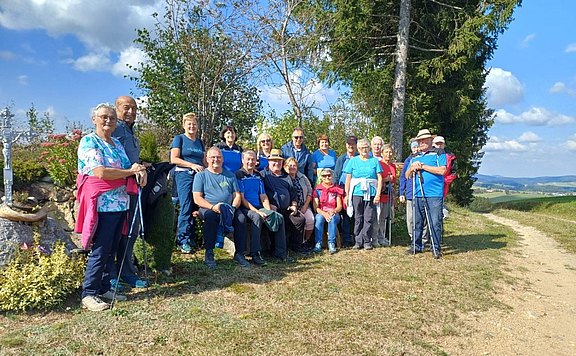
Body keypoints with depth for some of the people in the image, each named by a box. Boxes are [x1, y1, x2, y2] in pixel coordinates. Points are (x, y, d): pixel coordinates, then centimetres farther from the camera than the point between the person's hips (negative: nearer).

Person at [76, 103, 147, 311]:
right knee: (99, 252, -4)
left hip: (120, 204, 8)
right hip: (102, 205, -8)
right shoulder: (88, 142, -6)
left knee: (111, 250, 12)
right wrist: (131, 171, -10)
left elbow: (127, 167, 22)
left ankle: (105, 289, 23)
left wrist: (139, 170, -3)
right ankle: (88, 295, 6)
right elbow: (100, 172, -19)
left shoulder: (117, 143, 17)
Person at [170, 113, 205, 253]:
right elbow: (174, 159, -6)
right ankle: (182, 240, -5)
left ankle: (191, 237, 11)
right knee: (186, 207, -11)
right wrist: (192, 165, -14)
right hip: (184, 174, -5)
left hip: (199, 175, 5)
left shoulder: (199, 142, 21)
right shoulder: (179, 139, 5)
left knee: (196, 207, 2)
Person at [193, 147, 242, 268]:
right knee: (211, 215, -37)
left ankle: (239, 254, -19)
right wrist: (213, 207, -18)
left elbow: (237, 195, 15)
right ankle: (209, 254, -29)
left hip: (228, 209, 3)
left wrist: (233, 207, -8)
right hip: (207, 208, -2)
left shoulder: (230, 175, 20)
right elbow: (197, 199, -1)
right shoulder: (201, 175, 9)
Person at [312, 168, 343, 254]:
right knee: (319, 218, -34)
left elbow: (339, 206, 2)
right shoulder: (317, 190, 7)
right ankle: (318, 243, -33)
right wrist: (324, 213, -22)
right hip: (321, 213, 0)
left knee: (332, 218, -34)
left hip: (333, 214, 0)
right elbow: (315, 207, -3)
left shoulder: (336, 189, 9)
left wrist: (333, 211, -20)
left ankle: (332, 243, -33)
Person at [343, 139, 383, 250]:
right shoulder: (353, 161, 10)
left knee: (369, 219, -1)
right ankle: (358, 242, 10)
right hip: (357, 193, 0)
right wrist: (346, 194, 1)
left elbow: (379, 178, 5)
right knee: (358, 219, 2)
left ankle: (367, 242, 8)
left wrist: (378, 194, -4)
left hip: (371, 194, 0)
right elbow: (348, 179, 8)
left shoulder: (375, 161, 10)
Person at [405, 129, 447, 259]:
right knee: (417, 222, 8)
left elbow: (442, 170, -10)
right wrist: (412, 168, -3)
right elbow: (407, 176, 19)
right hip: (417, 195, 5)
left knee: (435, 223, -4)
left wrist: (423, 166, -9)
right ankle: (416, 246, 18)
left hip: (434, 195, -5)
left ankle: (436, 249, 5)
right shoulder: (415, 157, 20)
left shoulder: (439, 153, 5)